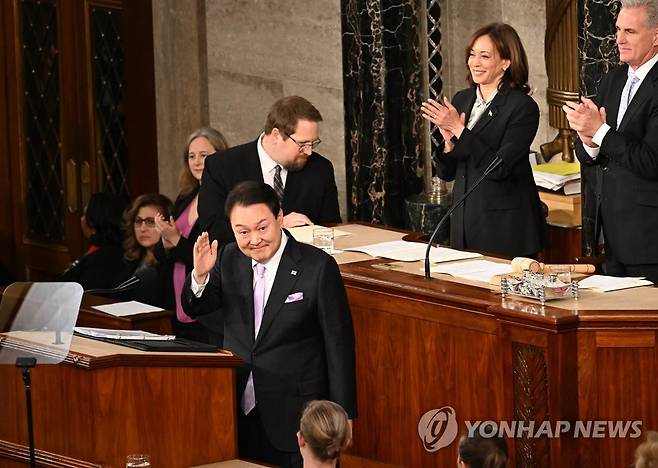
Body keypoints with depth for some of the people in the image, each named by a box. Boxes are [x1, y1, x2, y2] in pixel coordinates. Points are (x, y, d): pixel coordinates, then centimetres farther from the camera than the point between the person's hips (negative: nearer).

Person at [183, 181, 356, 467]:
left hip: (295, 419, -5)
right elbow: (195, 309, 4)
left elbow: (338, 345, -8)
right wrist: (200, 275, -18)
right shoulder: (229, 259, 4)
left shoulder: (318, 268, -12)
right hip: (239, 412, 5)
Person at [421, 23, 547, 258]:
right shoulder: (462, 100, 8)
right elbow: (446, 173, 11)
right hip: (464, 220, 6)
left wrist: (460, 130, -19)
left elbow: (499, 168, -20)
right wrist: (449, 142, -9)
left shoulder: (522, 107, -11)